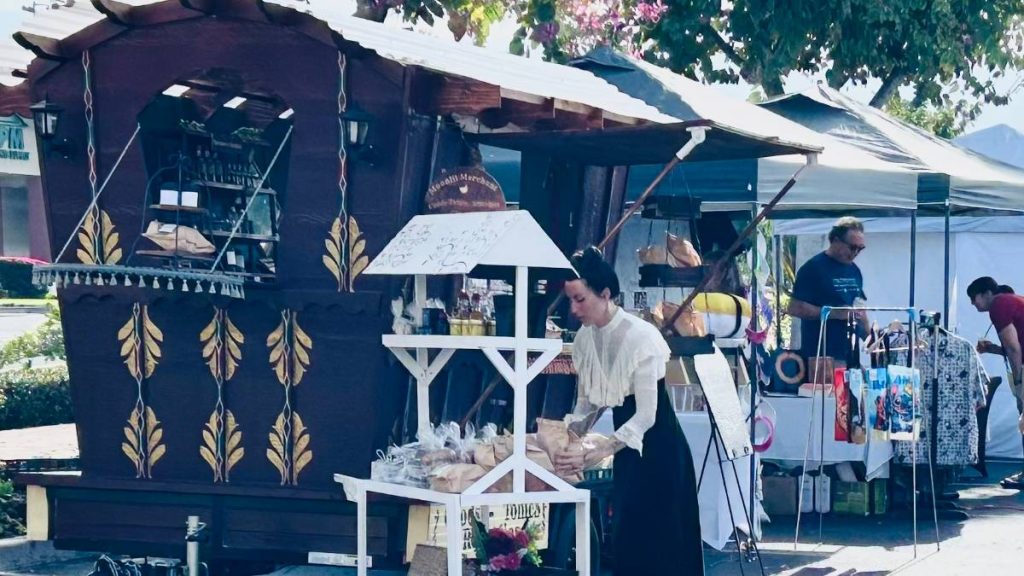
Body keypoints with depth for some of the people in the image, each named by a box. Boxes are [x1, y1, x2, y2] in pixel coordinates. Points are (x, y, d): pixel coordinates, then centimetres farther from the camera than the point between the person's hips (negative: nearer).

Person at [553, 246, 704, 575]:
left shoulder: (640, 336, -22)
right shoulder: (585, 338, 0)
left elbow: (646, 415, -23)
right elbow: (587, 400, 12)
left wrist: (594, 456, -29)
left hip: (659, 448, -7)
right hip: (627, 447, 7)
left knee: (657, 543, -6)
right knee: (625, 539, 9)